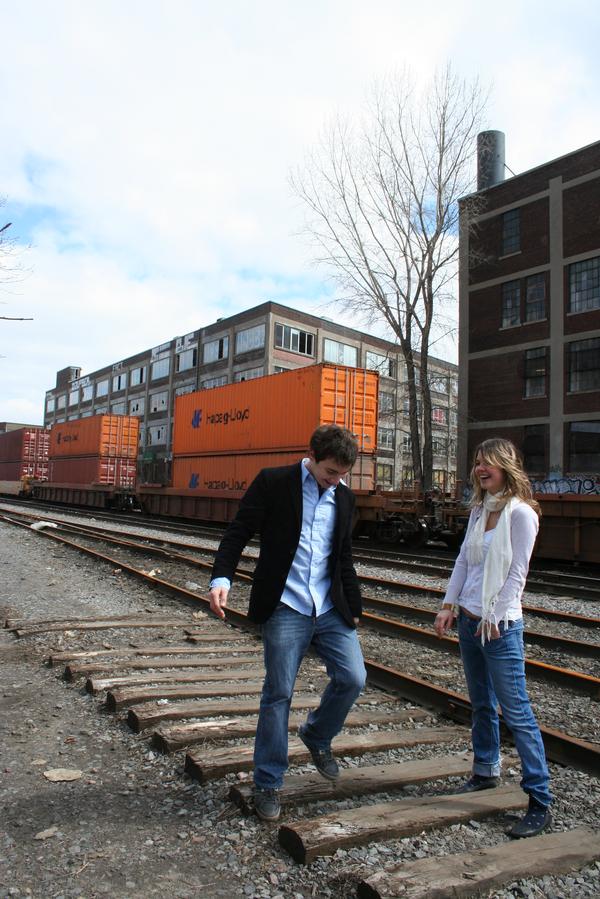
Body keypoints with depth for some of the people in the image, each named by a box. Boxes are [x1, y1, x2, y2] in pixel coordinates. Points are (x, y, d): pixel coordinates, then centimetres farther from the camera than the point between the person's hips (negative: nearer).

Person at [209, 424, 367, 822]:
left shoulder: (345, 497, 10)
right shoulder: (273, 482, -6)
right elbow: (239, 532, -7)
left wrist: (355, 607, 17)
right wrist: (222, 578, -21)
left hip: (330, 609, 5)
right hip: (285, 609, -4)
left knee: (353, 678, -2)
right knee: (278, 694, 2)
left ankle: (317, 736, 28)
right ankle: (268, 784, 21)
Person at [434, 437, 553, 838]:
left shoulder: (520, 513, -11)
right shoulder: (480, 511, 11)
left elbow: (517, 572, -14)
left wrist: (493, 617, -13)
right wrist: (449, 605, 7)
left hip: (501, 626, -7)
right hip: (469, 621, 8)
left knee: (517, 712, -3)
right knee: (481, 705, 20)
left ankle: (541, 802, 8)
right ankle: (486, 772, 37)